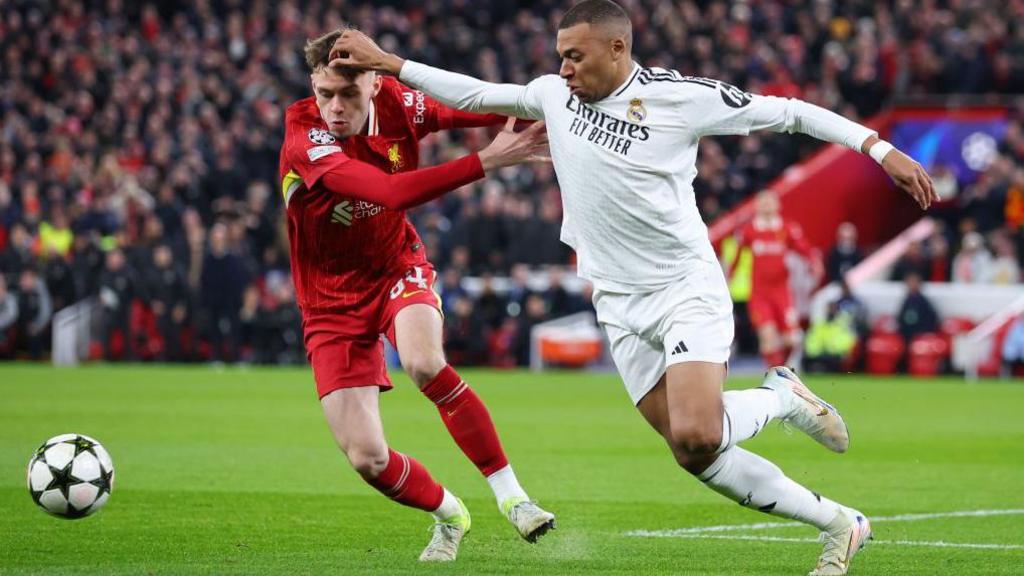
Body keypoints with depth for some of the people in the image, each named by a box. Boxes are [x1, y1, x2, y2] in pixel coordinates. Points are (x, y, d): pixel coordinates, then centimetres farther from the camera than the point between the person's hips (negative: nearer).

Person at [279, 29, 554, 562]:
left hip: (398, 269, 1)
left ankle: (510, 495, -21)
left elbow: (473, 109, -3)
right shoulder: (303, 138, -28)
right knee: (366, 459, -8)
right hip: (333, 301, -1)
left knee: (424, 363, -34)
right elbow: (393, 192, -39)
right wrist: (487, 161, -43)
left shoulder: (395, 103, -14)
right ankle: (449, 515, 23)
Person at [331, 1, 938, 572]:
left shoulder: (679, 97, -12)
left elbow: (788, 112, -8)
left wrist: (881, 148, -12)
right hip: (620, 306, 5)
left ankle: (780, 397, 6)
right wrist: (385, 62, 11)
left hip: (686, 287, -5)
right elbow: (475, 94, 14)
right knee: (696, 455, -4)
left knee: (697, 437, -27)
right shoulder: (557, 94, 3)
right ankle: (839, 524, 10)